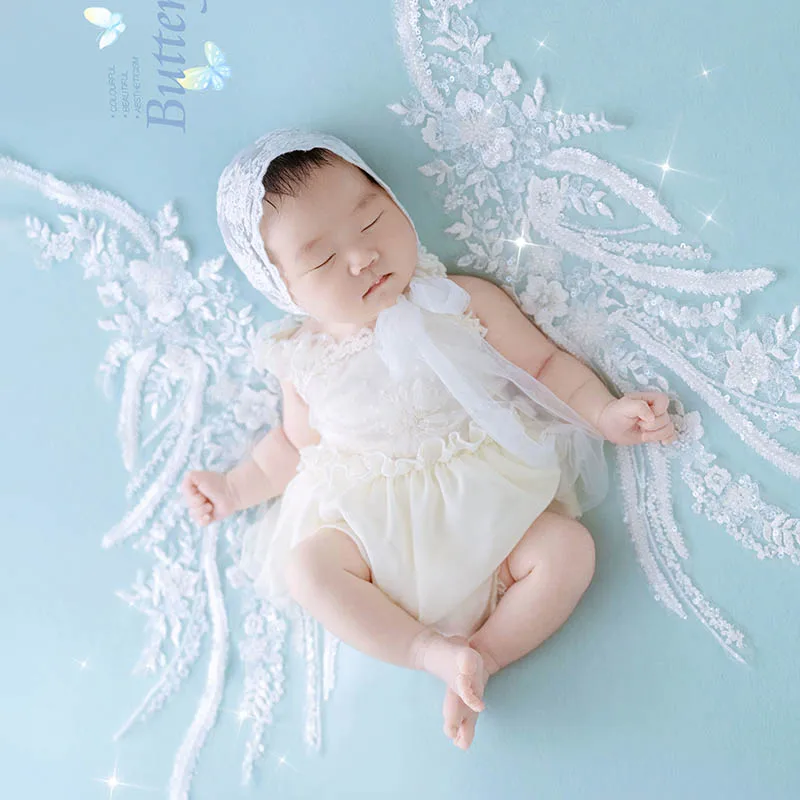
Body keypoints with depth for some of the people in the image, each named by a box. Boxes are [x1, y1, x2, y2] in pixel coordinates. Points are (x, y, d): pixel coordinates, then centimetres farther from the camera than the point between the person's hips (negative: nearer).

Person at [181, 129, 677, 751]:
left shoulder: (465, 302, -1)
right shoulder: (304, 359, 4)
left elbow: (544, 362, 5)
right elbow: (295, 442, 19)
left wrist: (606, 413, -7)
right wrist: (236, 488, 12)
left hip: (486, 499, 0)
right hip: (367, 516, 1)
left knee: (568, 549, -22)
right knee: (307, 565, -24)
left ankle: (483, 653, -12)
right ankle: (435, 651, -18)